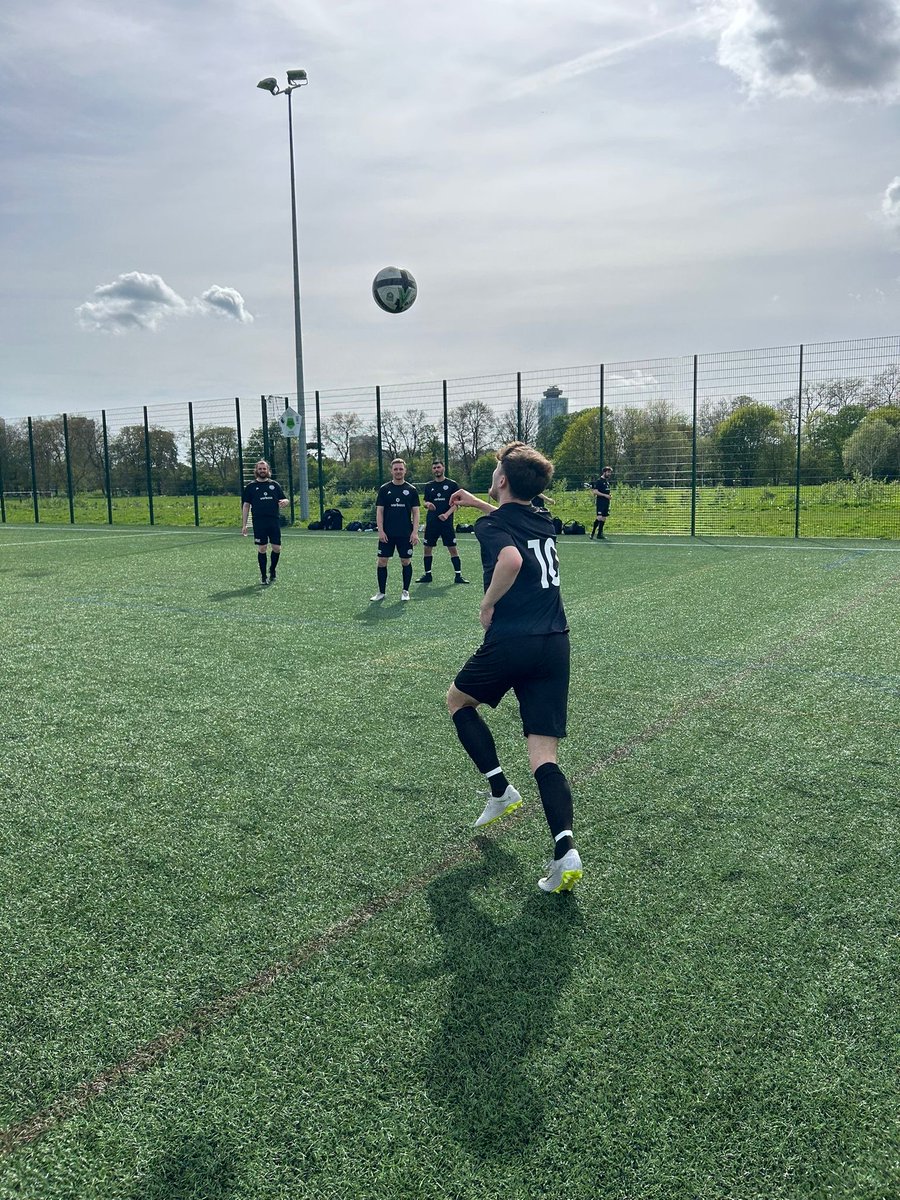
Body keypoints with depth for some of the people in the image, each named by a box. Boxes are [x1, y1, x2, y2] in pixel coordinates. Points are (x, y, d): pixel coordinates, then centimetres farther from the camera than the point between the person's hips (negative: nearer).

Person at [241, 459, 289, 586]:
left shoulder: (275, 484, 11)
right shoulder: (250, 487, 7)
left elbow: (285, 500, 15)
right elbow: (246, 505, 6)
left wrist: (284, 502, -12)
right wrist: (244, 525, 0)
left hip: (274, 522, 2)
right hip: (259, 523, -2)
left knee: (277, 548, -1)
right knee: (262, 549, -1)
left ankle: (272, 570, 25)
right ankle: (264, 577, 10)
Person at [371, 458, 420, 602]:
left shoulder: (411, 490, 4)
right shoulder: (384, 489, 4)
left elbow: (415, 513, 4)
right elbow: (379, 511, 3)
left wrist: (415, 532, -6)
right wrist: (380, 531, -7)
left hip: (406, 534, 0)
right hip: (387, 534, 0)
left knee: (406, 562, 4)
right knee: (382, 561, 0)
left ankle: (405, 591, 17)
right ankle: (381, 592, 12)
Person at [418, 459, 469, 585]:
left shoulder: (452, 484, 2)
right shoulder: (428, 486, 11)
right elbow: (425, 503, 16)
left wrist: (447, 514, -15)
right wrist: (428, 504, -9)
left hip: (447, 522, -3)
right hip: (431, 522, 3)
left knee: (453, 549, -4)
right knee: (427, 548, 5)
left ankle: (458, 576, 2)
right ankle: (427, 575, 17)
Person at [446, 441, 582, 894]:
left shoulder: (491, 525, -5)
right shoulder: (543, 522, 18)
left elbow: (512, 558, -28)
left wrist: (489, 604, -13)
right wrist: (478, 502, 49)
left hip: (510, 641, -6)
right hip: (556, 645, 6)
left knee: (458, 700, 26)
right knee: (544, 757, 2)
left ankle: (500, 790, 23)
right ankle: (565, 851, -16)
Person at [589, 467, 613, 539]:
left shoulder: (607, 481, 17)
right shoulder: (599, 481, -9)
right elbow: (595, 492, -15)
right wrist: (605, 495, -18)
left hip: (606, 503, 8)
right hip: (600, 502, -8)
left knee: (603, 519, 7)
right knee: (599, 518, -17)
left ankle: (599, 534, 12)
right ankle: (592, 533, -10)